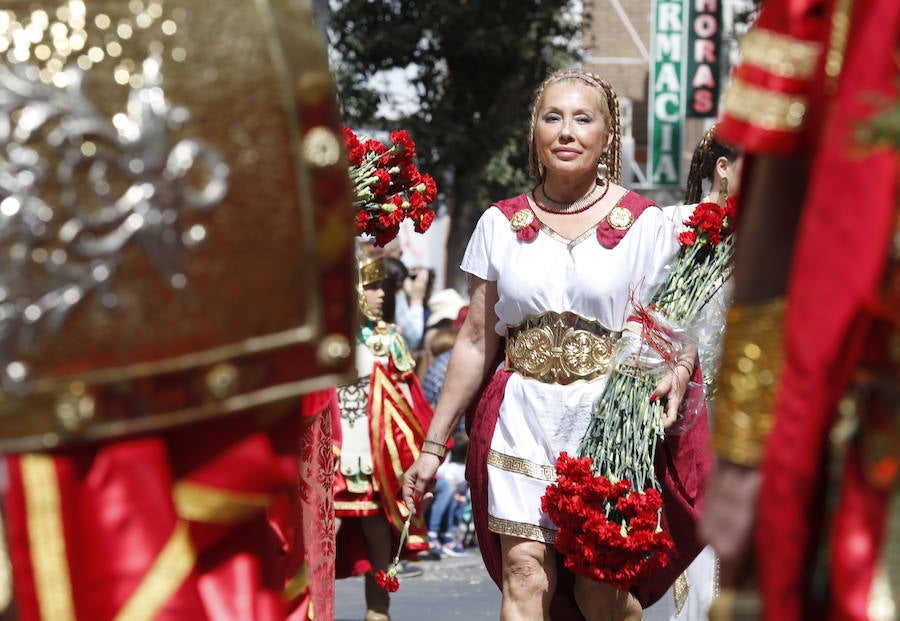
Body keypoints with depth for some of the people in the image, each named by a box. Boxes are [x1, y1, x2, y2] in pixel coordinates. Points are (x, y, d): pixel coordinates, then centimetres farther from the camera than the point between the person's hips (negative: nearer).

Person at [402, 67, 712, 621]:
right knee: (524, 574, -9)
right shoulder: (501, 224, 9)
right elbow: (477, 342, 12)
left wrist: (677, 371, -22)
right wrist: (433, 445, 11)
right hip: (524, 419, 2)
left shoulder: (644, 223, 3)